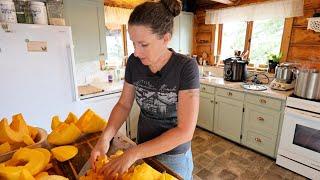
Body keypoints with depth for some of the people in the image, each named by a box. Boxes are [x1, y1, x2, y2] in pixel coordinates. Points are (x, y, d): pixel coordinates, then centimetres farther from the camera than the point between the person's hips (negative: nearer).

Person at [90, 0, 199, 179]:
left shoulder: (186, 67, -25)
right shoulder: (134, 62, -12)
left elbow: (185, 131, -27)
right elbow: (124, 104, -2)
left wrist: (134, 153, -28)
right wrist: (105, 137, -18)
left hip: (174, 155, -3)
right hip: (143, 149, 4)